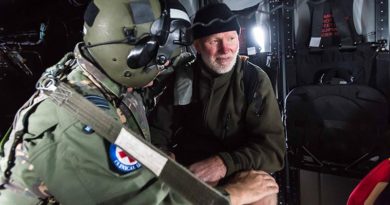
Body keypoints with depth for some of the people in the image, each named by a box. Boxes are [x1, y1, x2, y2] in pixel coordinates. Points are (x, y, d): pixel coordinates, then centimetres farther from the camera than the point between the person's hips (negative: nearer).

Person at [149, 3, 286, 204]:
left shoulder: (256, 80, -6)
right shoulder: (182, 78, 3)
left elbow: (273, 148, -14)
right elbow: (157, 129, 6)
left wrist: (226, 163, -31)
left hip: (238, 177, -2)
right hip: (185, 171, 3)